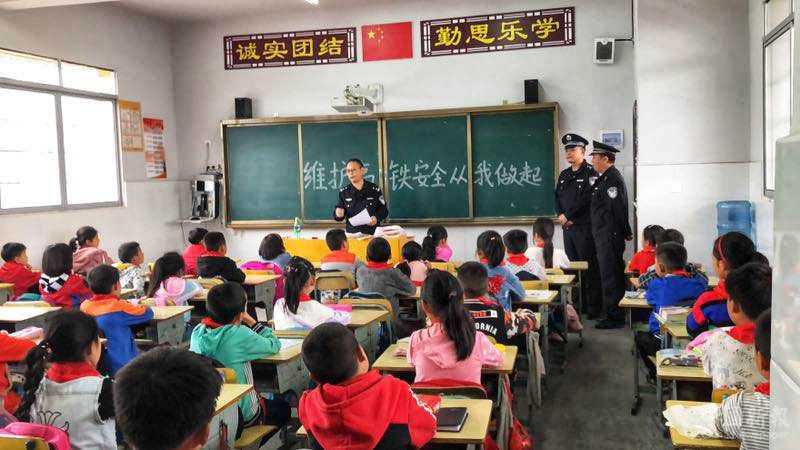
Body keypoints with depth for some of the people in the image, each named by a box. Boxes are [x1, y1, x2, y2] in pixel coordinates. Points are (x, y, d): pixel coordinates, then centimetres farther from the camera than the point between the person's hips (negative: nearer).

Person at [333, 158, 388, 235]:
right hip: (351, 234, 1)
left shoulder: (374, 189, 3)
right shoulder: (343, 192, 9)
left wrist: (377, 218, -13)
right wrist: (338, 214, -10)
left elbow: (384, 210, 6)